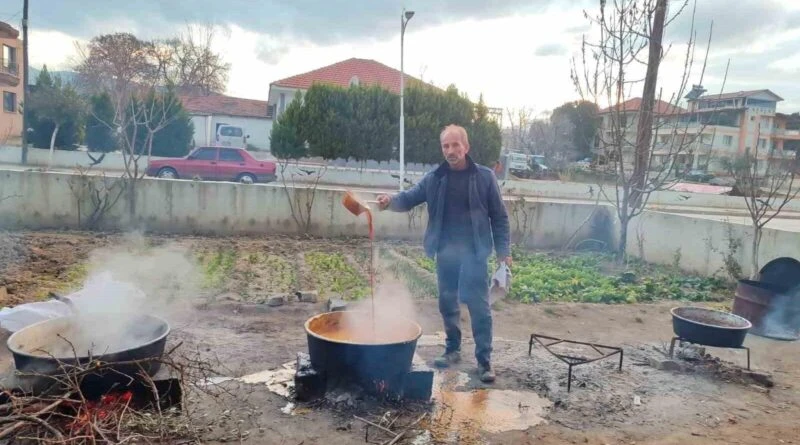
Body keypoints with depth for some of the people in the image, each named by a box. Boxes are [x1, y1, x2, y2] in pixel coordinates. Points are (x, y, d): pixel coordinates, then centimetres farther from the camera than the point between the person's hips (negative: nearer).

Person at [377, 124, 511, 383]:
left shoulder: (484, 177, -3)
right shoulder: (434, 179, 4)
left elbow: (499, 216, 0)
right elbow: (409, 198, -2)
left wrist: (503, 250, -6)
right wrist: (391, 201, -24)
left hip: (473, 252, -3)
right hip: (445, 252, 4)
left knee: (479, 307, -2)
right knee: (448, 303, 14)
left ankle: (484, 360, 8)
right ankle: (453, 350, 30)